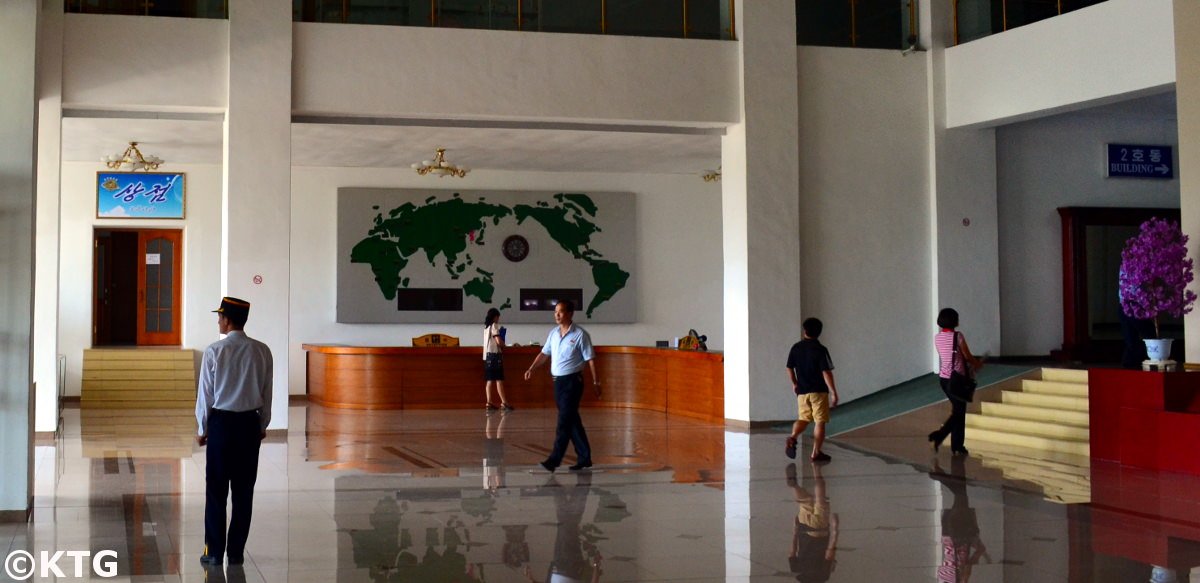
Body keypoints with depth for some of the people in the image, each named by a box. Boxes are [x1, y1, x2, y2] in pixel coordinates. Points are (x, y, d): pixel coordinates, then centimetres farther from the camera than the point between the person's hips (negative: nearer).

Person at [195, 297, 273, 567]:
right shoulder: (261, 351, -2)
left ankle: (214, 552, 10)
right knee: (244, 491, 7)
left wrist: (203, 429, 7)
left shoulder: (215, 351, -10)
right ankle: (236, 552, 12)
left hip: (221, 422, -3)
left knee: (216, 490, 6)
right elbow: (267, 393, 5)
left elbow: (205, 393, -4)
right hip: (250, 423, 3)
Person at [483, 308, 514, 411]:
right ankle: (504, 403, -13)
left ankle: (489, 403, 3)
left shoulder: (486, 327, 16)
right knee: (499, 380, -10)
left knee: (489, 380, 6)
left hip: (487, 355, 8)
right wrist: (503, 347, 3)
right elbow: (498, 341, -15)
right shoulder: (494, 326, -9)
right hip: (495, 354, -8)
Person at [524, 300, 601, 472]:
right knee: (572, 421, 11)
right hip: (557, 381, 7)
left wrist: (596, 382, -7)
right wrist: (531, 369, 4)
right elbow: (545, 353, 17)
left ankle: (555, 459, -13)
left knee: (565, 421, -10)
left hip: (572, 381, -7)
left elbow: (590, 359, -7)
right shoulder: (554, 333, 9)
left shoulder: (580, 334, -9)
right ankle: (584, 457, 19)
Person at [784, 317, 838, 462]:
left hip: (802, 391, 4)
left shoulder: (796, 348, 3)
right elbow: (826, 373, -14)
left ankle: (793, 437, -12)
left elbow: (789, 368, 10)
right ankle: (816, 453, 3)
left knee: (803, 419, 16)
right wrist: (833, 392, -11)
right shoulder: (820, 350, -10)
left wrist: (795, 384, 26)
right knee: (820, 422, 4)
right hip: (819, 391, -4)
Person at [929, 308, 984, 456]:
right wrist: (978, 364, 16)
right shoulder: (957, 336, -14)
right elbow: (967, 356, -5)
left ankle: (957, 446, 18)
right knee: (959, 413, 1)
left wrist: (971, 366, 23)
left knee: (957, 410, 17)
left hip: (943, 378, 7)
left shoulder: (937, 338, 5)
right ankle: (937, 436, -15)